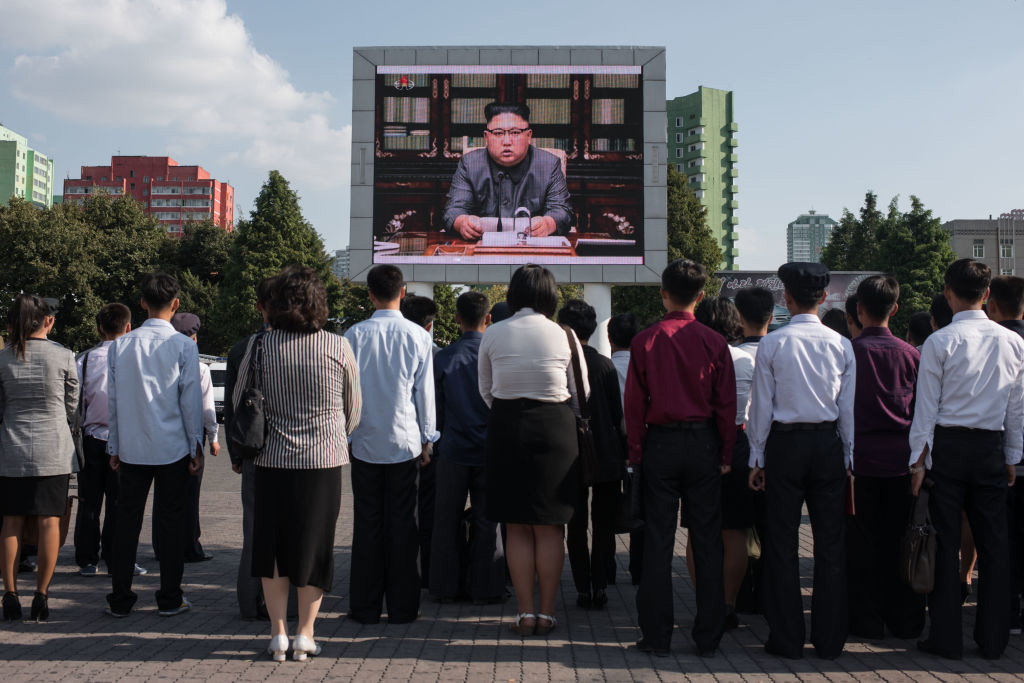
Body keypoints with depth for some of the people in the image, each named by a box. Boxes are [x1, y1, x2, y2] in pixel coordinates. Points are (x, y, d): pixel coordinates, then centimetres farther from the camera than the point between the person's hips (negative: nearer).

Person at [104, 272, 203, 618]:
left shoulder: (119, 345, 2)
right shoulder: (184, 346, -8)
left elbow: (113, 399, 6)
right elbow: (190, 399, -6)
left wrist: (115, 447, 13)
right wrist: (196, 447, 2)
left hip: (131, 448, 3)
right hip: (173, 447, -3)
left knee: (127, 521, 10)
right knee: (171, 521, 5)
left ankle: (120, 599, 15)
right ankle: (170, 599, 11)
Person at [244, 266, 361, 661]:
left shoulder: (260, 346, -5)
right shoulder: (338, 347, -5)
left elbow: (239, 403, 6)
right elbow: (354, 410, 5)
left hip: (272, 461, 0)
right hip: (324, 462, 0)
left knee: (272, 546, 13)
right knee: (315, 547, 10)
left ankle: (278, 633, 15)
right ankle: (305, 634, 15)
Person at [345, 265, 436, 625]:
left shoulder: (355, 334, -4)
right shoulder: (417, 336, -3)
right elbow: (424, 392, 2)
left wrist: (344, 433, 11)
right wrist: (427, 439, 11)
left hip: (364, 440, 0)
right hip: (405, 440, 0)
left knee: (367, 523, 6)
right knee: (402, 522, 6)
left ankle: (365, 607, 12)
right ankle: (402, 606, 11)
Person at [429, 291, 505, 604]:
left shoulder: (443, 358, -4)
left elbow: (435, 408, 1)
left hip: (453, 449, 0)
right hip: (490, 449, 0)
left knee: (448, 520, 11)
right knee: (486, 520, 8)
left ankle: (446, 586, 18)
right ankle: (485, 587, 13)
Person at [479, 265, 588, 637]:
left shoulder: (492, 334, -1)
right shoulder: (564, 335, -4)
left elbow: (485, 391, 8)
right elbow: (581, 393, 3)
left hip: (506, 427, 1)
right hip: (555, 428, -1)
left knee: (517, 528, 9)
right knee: (550, 527, 8)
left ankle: (525, 613, 11)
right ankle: (546, 612, 12)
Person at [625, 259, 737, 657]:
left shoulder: (645, 341, -5)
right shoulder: (714, 342, -3)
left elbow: (634, 402, -4)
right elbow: (727, 404, 0)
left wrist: (635, 452, 5)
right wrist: (726, 454, 8)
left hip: (660, 444, -1)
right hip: (704, 444, 1)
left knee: (658, 542, 5)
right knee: (707, 540, 7)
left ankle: (657, 636, 9)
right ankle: (708, 637, 12)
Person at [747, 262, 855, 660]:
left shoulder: (772, 344, -6)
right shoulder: (841, 344, 0)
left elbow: (761, 406, -3)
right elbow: (848, 407, 4)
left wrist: (757, 458, 5)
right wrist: (848, 456, 14)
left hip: (784, 443, -2)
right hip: (828, 443, 2)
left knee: (783, 542, 5)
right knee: (830, 542, 8)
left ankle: (787, 639, 11)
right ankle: (829, 639, 15)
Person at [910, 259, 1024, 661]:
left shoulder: (939, 342, -8)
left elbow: (927, 406, -7)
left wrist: (919, 459, -1)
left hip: (947, 446, -3)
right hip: (992, 447, 3)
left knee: (946, 542, 3)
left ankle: (946, 638, 9)